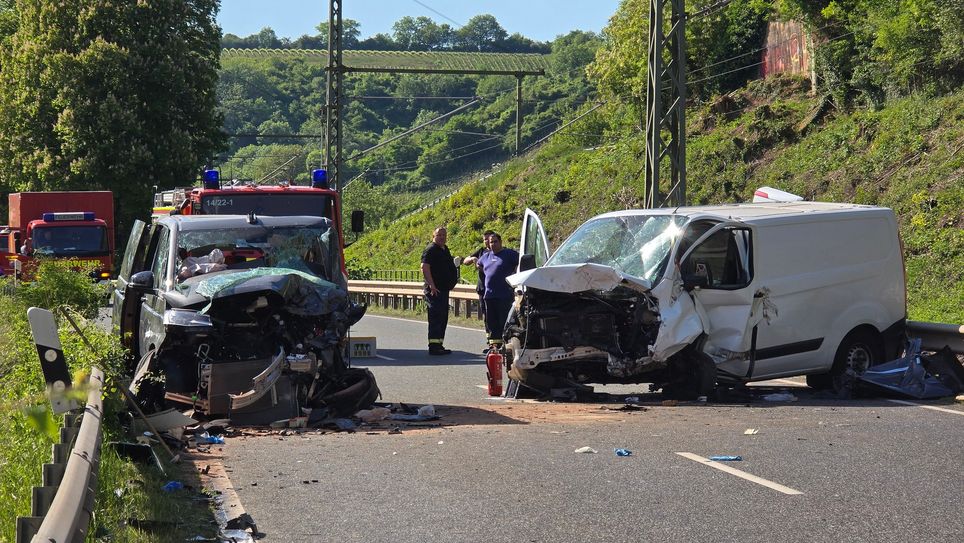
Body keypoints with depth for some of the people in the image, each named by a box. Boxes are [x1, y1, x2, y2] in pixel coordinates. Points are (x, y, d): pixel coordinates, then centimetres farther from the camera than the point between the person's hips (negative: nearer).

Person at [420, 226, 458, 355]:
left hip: (444, 289, 10)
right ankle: (434, 346, -13)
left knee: (442, 318, 13)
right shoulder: (431, 250, -11)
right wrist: (431, 285, -28)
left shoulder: (445, 249, 18)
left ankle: (439, 345, 19)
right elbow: (425, 268, -21)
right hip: (435, 290, -10)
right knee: (436, 317, -12)